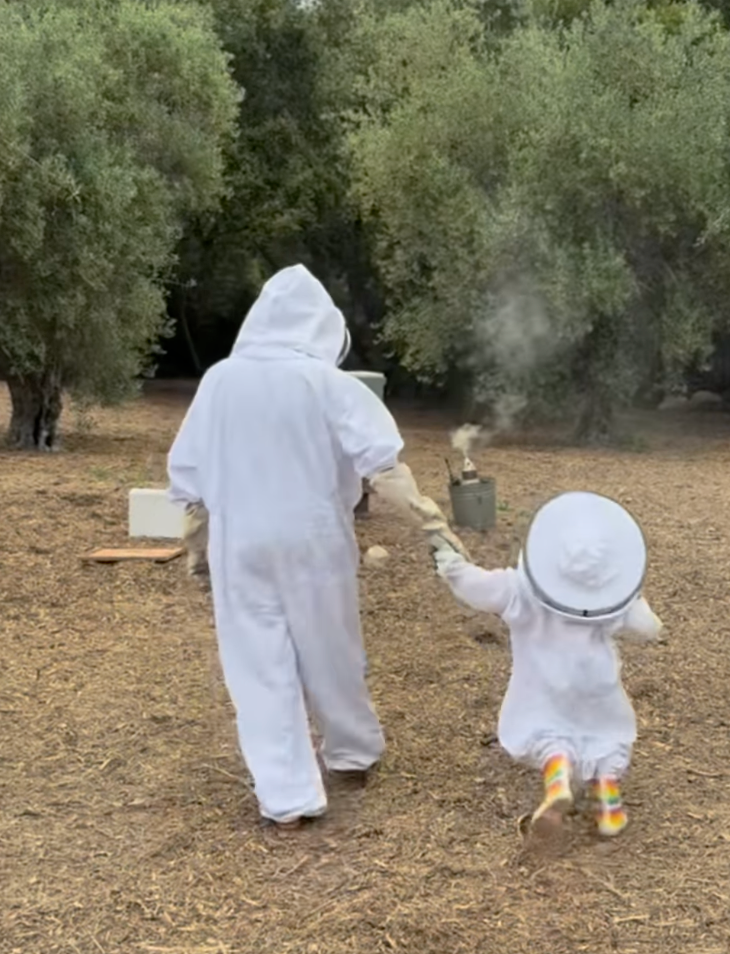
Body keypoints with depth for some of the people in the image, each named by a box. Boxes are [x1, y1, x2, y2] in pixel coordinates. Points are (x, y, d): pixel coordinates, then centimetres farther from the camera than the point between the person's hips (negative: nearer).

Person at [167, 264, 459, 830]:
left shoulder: (219, 381, -1)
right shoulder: (326, 381, -11)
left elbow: (186, 473, 6)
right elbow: (383, 462, -18)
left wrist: (199, 534, 18)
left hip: (240, 545, 1)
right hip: (313, 540, -1)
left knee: (261, 668, 6)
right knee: (331, 655, 17)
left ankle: (288, 798, 8)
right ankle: (354, 753, 38)